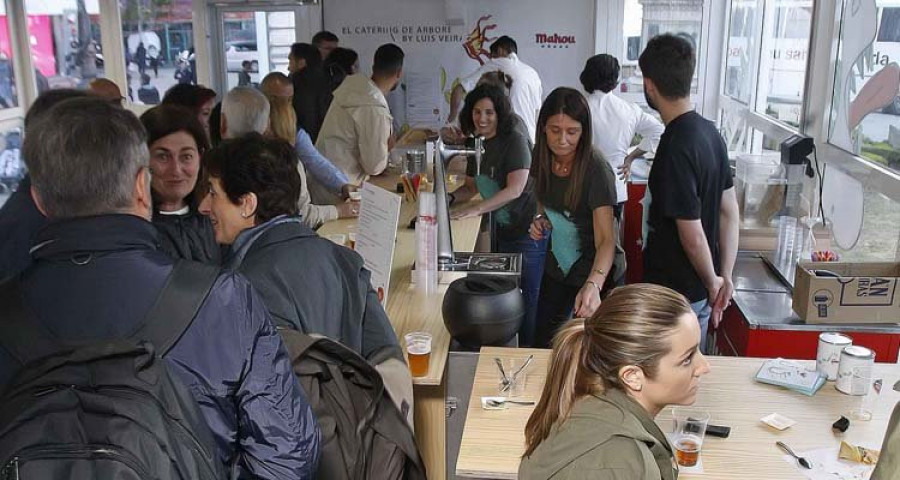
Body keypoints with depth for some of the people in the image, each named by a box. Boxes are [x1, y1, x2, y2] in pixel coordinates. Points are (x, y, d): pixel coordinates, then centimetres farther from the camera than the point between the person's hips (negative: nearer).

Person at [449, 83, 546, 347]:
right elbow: (471, 187, 19)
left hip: (529, 232, -9)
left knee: (530, 298, -2)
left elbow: (515, 189, -23)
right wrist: (449, 198, -1)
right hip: (504, 232, 9)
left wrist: (477, 209, -27)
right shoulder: (479, 144, 10)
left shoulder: (515, 140, -15)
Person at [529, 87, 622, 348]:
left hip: (594, 272, -6)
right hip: (557, 266, 6)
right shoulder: (543, 158, -9)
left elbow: (606, 240, -32)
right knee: (542, 342, 17)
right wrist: (540, 220, -10)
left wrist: (593, 285, -49)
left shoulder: (597, 171, -27)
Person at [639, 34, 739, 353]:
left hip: (674, 294, -9)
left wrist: (712, 281, -5)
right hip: (700, 290, 9)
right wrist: (725, 277, 9)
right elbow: (729, 211, 7)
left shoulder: (676, 148, -25)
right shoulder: (709, 131, 3)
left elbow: (692, 235, -22)